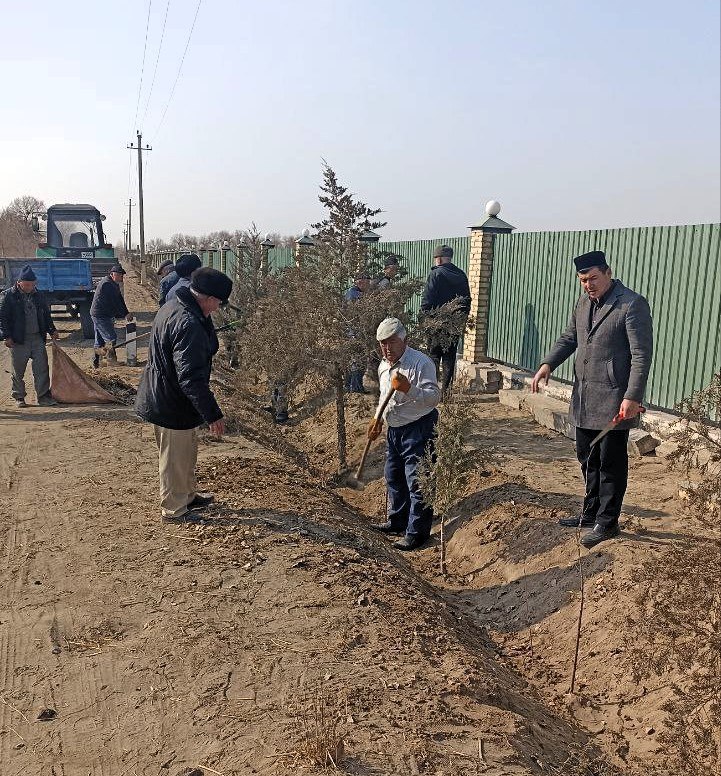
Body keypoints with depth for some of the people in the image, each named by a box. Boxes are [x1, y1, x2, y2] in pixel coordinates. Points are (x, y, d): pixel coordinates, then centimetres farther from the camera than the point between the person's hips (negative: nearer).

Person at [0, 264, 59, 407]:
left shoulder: (38, 295, 9)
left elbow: (46, 314, 20)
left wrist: (52, 330, 10)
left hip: (37, 338, 4)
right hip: (18, 340, -3)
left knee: (42, 368, -1)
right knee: (18, 371, 6)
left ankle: (44, 396, 4)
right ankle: (19, 397, 18)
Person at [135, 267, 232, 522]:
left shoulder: (172, 307, 3)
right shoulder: (189, 325, -31)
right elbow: (191, 378, -32)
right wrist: (213, 415, -27)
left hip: (161, 397, 10)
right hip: (173, 405, -10)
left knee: (187, 452, 26)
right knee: (175, 459, 9)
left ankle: (188, 496, 44)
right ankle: (174, 510, 27)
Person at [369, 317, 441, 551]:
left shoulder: (421, 363, -18)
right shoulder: (384, 366, 9)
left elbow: (434, 396, -26)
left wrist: (408, 388, -37)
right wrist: (377, 420, 18)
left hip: (419, 429, -9)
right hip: (395, 429, 9)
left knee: (417, 482, -5)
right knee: (394, 477, 20)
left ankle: (417, 533, 5)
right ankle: (398, 521, 37)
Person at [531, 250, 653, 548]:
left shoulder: (632, 305, -13)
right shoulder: (583, 303, 11)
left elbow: (642, 355, -15)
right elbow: (569, 338, 17)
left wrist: (632, 397, -20)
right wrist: (548, 364, -1)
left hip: (614, 400, -8)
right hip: (584, 398, 8)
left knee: (611, 463, 4)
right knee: (588, 459, 17)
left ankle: (606, 522, 16)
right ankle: (590, 514, 32)